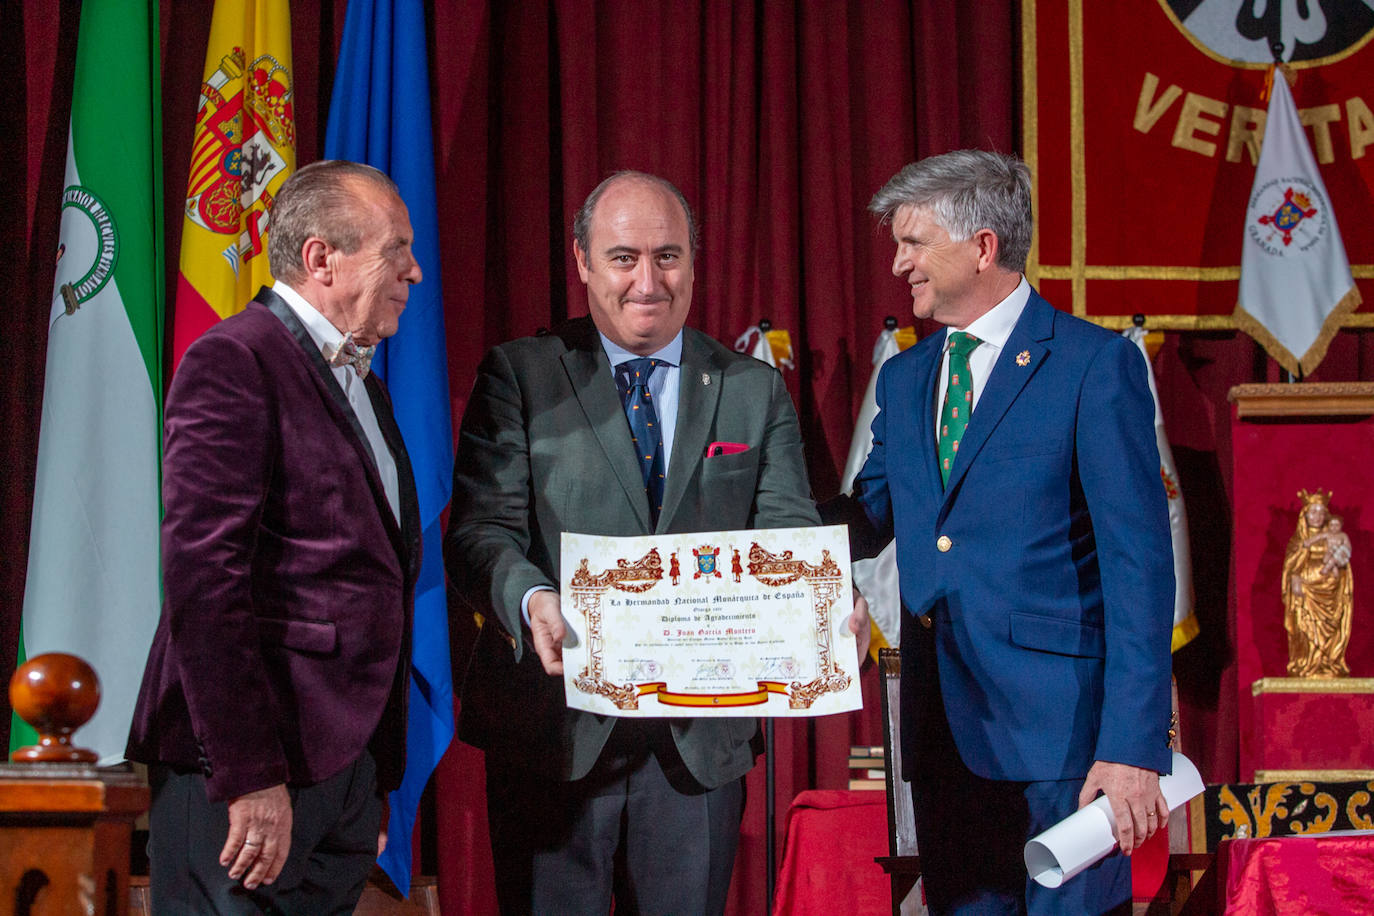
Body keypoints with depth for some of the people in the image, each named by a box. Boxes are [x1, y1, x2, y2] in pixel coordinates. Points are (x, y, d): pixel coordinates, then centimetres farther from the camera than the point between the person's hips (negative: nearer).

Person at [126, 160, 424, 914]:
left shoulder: (362, 386, 19)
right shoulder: (235, 361, -9)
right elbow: (201, 573, -18)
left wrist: (378, 780, 17)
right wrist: (250, 776, -21)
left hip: (344, 763, 8)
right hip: (248, 775, -8)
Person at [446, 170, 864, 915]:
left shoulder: (755, 392, 10)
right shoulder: (518, 376, 2)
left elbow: (787, 536, 0)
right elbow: (481, 530, -7)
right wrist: (532, 599, -30)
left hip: (701, 736, 2)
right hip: (555, 724, -2)